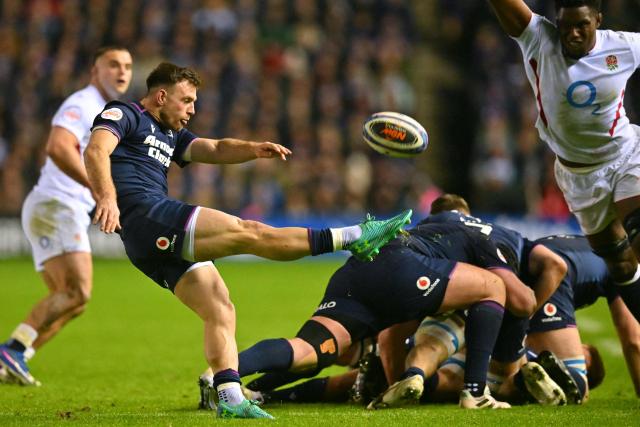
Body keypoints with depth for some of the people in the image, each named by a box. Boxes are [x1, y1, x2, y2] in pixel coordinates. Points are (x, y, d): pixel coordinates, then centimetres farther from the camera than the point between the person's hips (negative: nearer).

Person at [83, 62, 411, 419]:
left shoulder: (170, 135, 30)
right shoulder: (122, 115, 5)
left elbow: (214, 150, 18)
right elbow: (96, 152, -13)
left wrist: (253, 149, -4)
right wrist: (108, 197, -32)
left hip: (161, 242, 10)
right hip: (144, 215, -10)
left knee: (220, 311, 1)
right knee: (246, 232, -14)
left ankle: (230, 398, -5)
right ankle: (353, 238, -17)